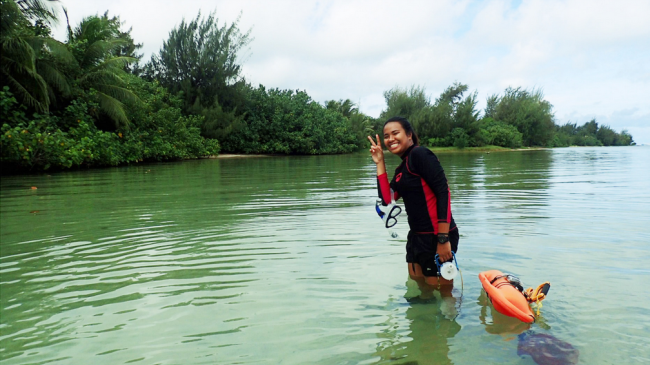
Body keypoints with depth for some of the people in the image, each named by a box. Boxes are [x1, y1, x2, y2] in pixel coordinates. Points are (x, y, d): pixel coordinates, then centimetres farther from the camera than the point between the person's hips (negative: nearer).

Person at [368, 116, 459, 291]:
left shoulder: (420, 154, -13)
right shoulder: (401, 169, 13)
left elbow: (444, 193, -20)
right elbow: (386, 199, 3)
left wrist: (443, 239, -23)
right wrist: (380, 163, 4)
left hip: (437, 236, -9)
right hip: (417, 236, 9)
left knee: (442, 291, 4)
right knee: (418, 282, 23)